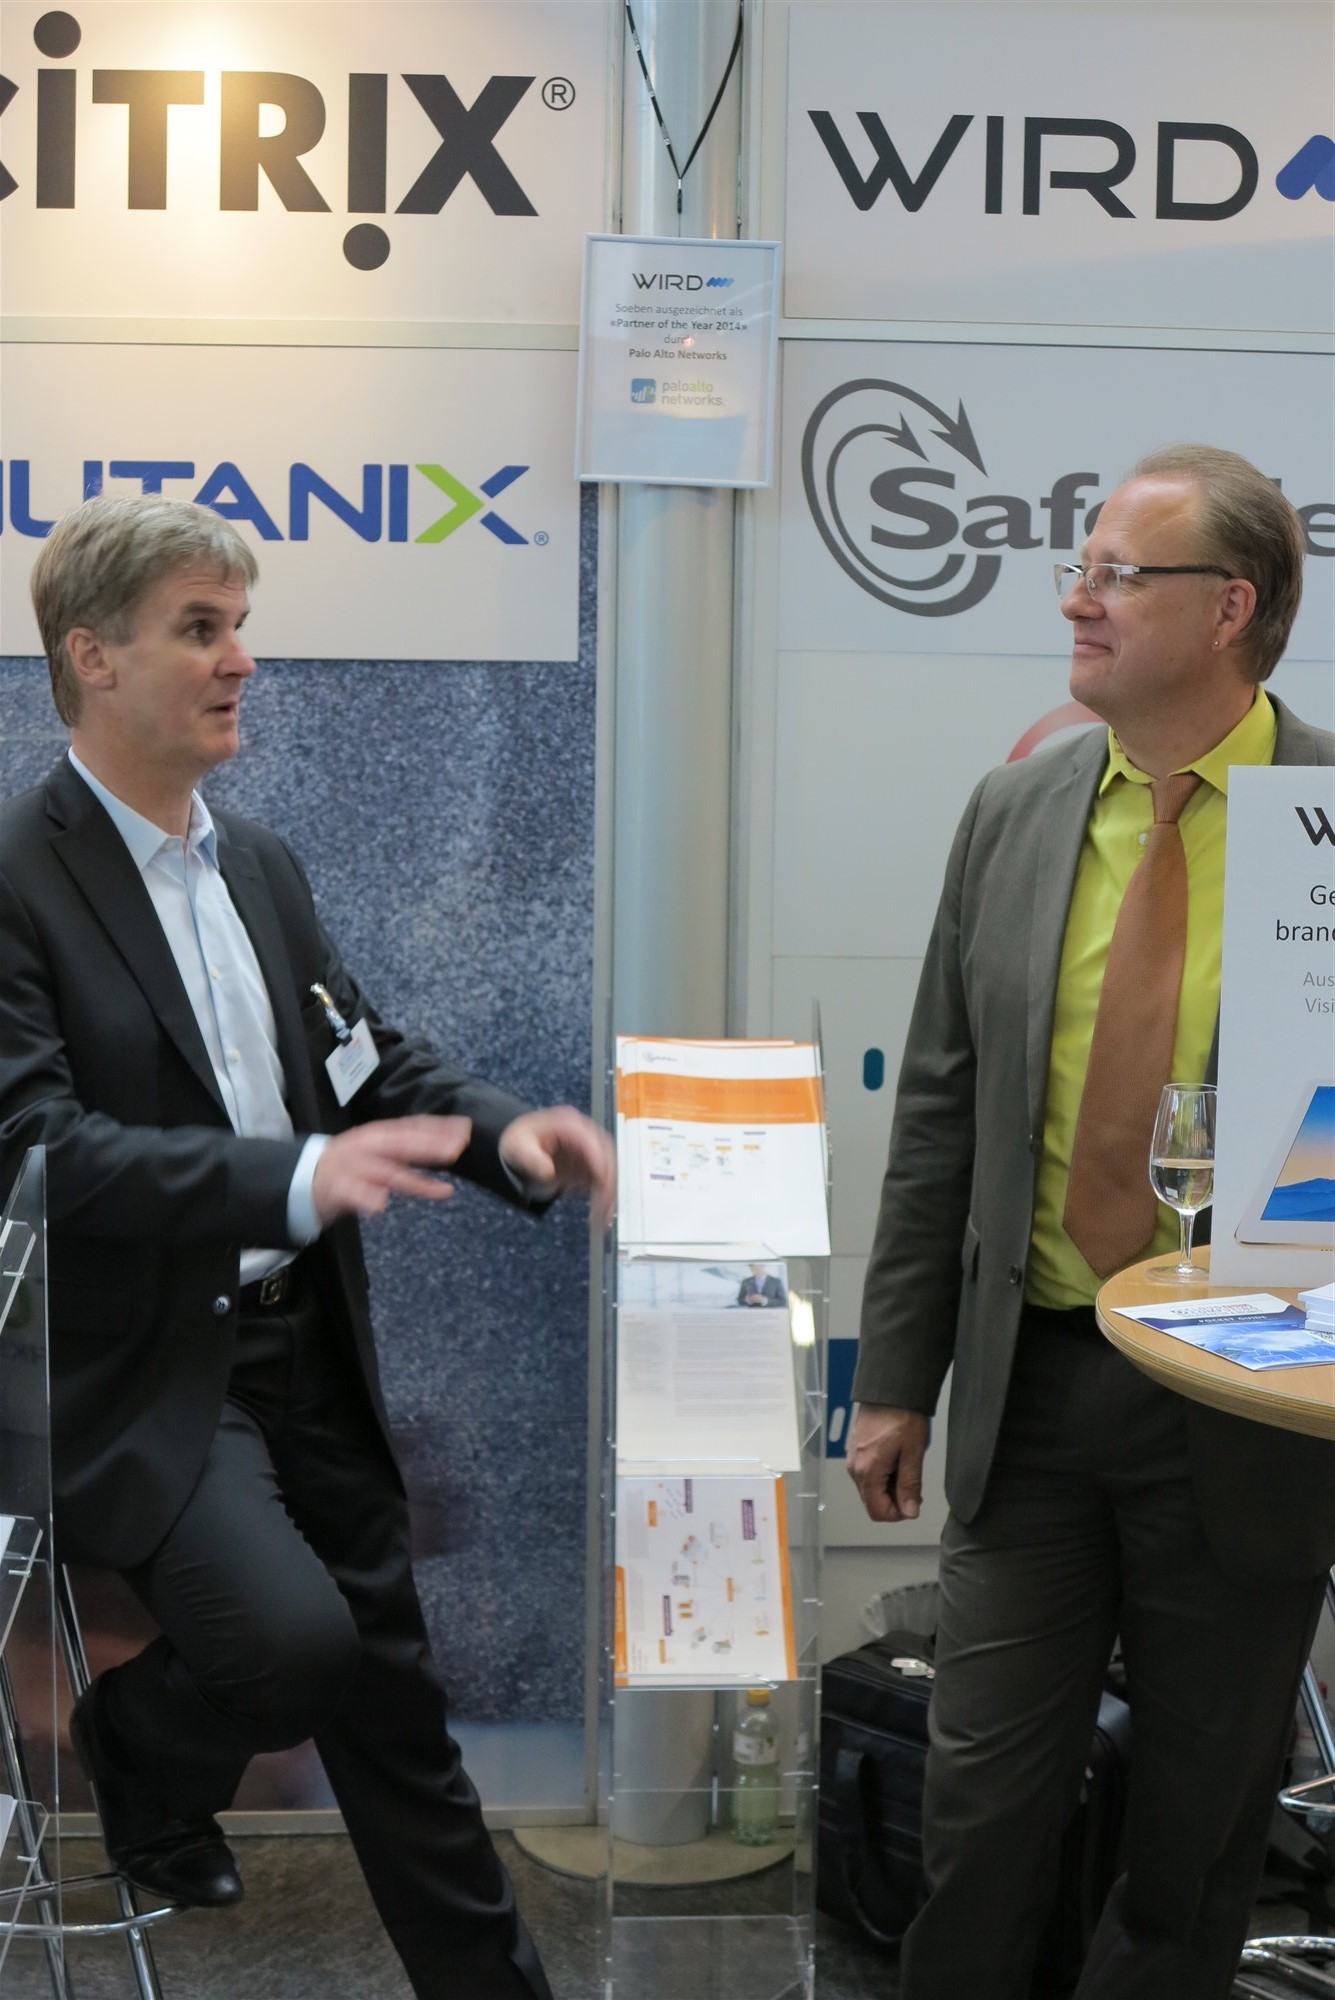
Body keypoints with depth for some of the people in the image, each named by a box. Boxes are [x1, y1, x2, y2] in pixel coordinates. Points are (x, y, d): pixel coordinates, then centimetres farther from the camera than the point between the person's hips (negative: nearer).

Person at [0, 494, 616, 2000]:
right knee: (293, 1636, -23)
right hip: (142, 1373, -6)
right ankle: (135, 1753, 12)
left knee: (389, 1691, 13)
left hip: (303, 1346, 7)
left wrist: (506, 1131, -8)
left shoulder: (259, 865, 10)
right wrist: (295, 1177, -36)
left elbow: (371, 1058, 13)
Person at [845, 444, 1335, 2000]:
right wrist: (895, 1378, 7)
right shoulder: (1014, 814, 4)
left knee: (1202, 1819, 14)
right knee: (983, 1794, 10)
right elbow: (939, 1112, 7)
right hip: (1033, 1386, 3)